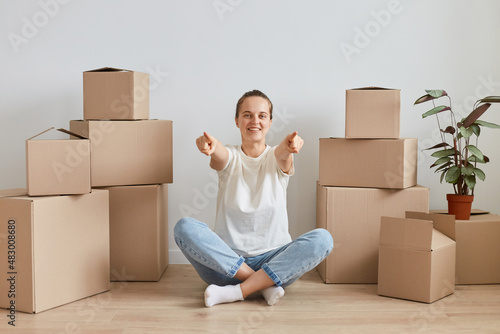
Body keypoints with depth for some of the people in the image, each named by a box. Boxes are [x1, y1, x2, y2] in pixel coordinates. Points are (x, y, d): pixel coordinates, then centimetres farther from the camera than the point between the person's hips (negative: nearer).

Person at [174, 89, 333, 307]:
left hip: (272, 260, 0)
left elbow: (282, 153, -21)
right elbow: (219, 154, -21)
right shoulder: (229, 157, 4)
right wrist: (210, 145, -46)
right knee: (184, 228, -24)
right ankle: (264, 285, -23)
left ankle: (238, 291, -26)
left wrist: (289, 144, -46)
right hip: (227, 260, 0)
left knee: (322, 238, -25)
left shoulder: (277, 159, 5)